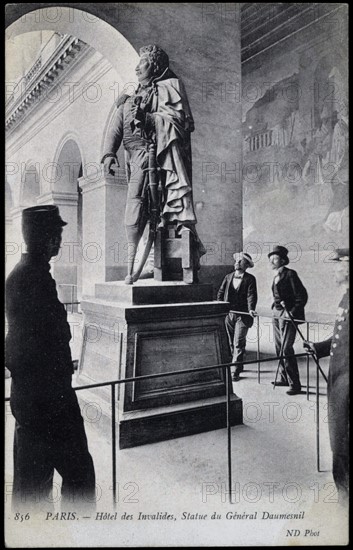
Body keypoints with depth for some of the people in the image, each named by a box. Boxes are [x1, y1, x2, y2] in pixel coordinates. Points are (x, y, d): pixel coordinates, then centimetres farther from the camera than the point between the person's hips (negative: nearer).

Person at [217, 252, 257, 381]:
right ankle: (238, 365, 29)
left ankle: (235, 372, -4)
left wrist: (251, 309, -29)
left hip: (242, 315, -4)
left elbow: (251, 295, -13)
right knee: (231, 343, 12)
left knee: (238, 344, -7)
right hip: (228, 314, 5)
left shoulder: (250, 279, -2)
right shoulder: (228, 277, 11)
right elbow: (221, 292, 16)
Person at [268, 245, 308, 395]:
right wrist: (275, 305, 12)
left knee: (286, 349, -9)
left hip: (288, 315, -8)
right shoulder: (276, 276, 12)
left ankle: (295, 384, -1)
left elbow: (302, 296, -14)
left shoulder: (290, 274, -12)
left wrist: (292, 312, -16)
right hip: (276, 315, 8)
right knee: (279, 348, 13)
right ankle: (284, 378, 26)